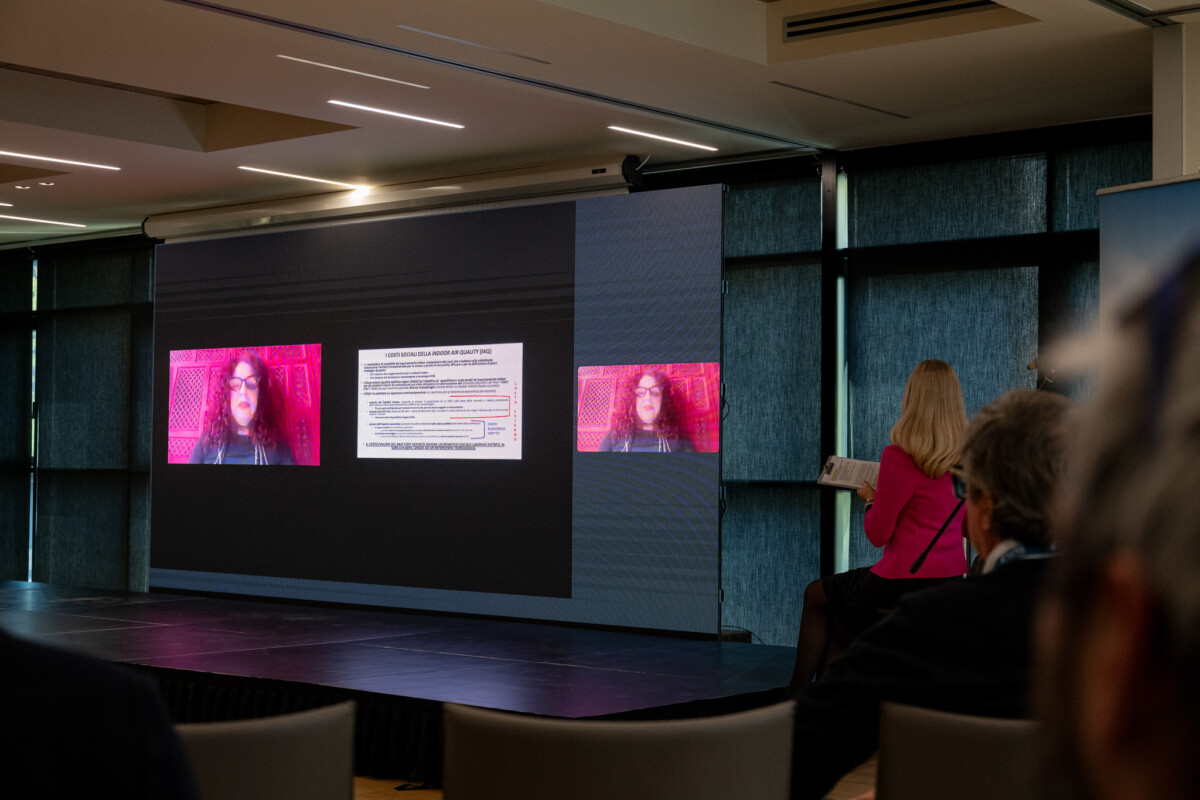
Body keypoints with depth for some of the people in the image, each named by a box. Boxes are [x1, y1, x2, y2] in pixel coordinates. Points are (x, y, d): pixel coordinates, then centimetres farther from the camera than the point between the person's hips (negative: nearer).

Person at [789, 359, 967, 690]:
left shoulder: (899, 456, -18)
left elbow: (878, 534, -11)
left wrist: (871, 498, 9)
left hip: (906, 582, -7)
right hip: (951, 583, 7)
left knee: (816, 594, 20)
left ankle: (797, 692, 28)